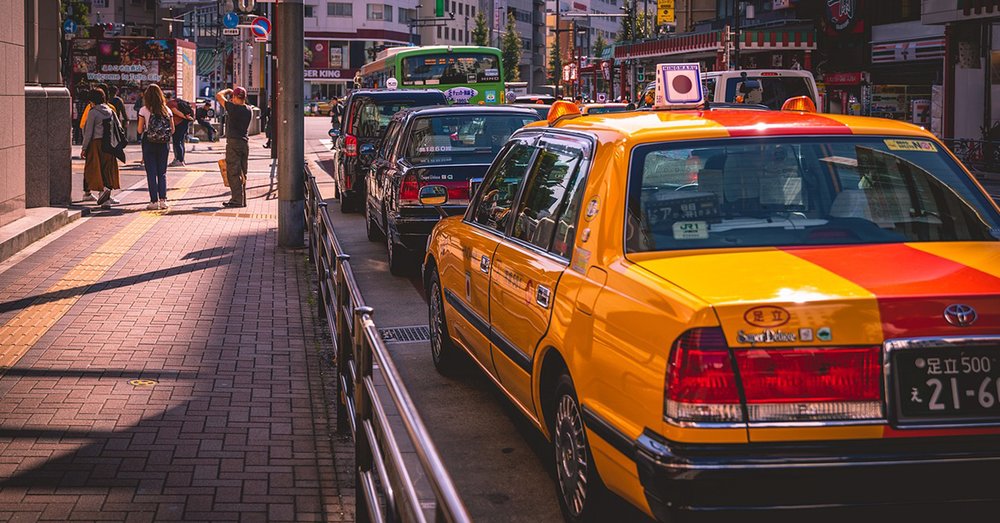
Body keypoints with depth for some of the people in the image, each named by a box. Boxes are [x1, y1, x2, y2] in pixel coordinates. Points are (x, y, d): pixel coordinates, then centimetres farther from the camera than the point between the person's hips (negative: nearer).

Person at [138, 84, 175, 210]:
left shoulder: (144, 110, -7)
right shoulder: (167, 110, 1)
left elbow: (140, 130, -7)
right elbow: (172, 130, 3)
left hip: (149, 143, -3)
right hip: (164, 144, 3)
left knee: (151, 173, 2)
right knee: (162, 173, 10)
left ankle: (154, 201, -1)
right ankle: (163, 200, 2)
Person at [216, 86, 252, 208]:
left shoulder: (233, 108, -14)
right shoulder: (249, 110, 6)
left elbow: (219, 96, -4)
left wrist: (228, 90, 8)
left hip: (234, 142, -7)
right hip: (245, 142, 7)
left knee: (233, 173, -4)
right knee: (242, 173, 12)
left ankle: (237, 200, -6)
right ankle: (242, 199, 15)